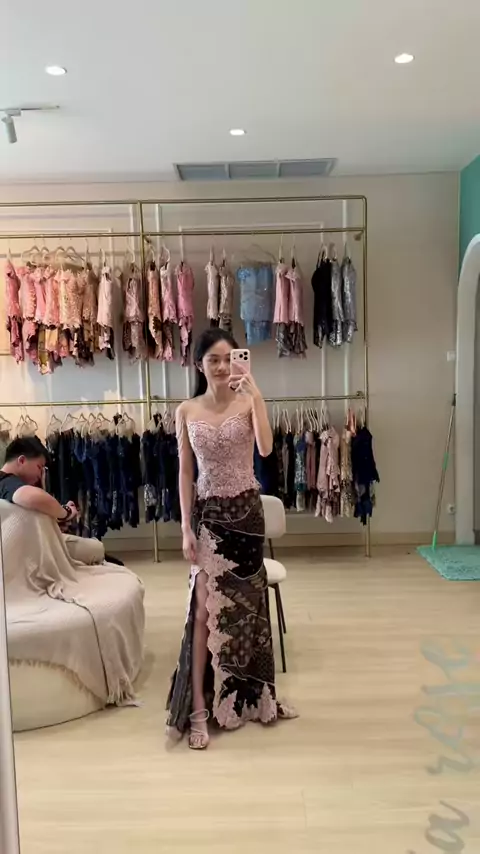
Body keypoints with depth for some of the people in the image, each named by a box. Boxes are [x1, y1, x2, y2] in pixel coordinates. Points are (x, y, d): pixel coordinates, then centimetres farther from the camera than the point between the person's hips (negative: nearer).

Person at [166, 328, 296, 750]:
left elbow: (266, 448, -22)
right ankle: (199, 710, 12)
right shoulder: (187, 411, 0)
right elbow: (186, 472, 0)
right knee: (206, 610, 0)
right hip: (208, 515, 0)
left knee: (247, 604, 13)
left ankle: (251, 697, 33)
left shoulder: (247, 403, -4)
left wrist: (255, 393, -24)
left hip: (247, 512, 1)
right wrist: (186, 528, -4)